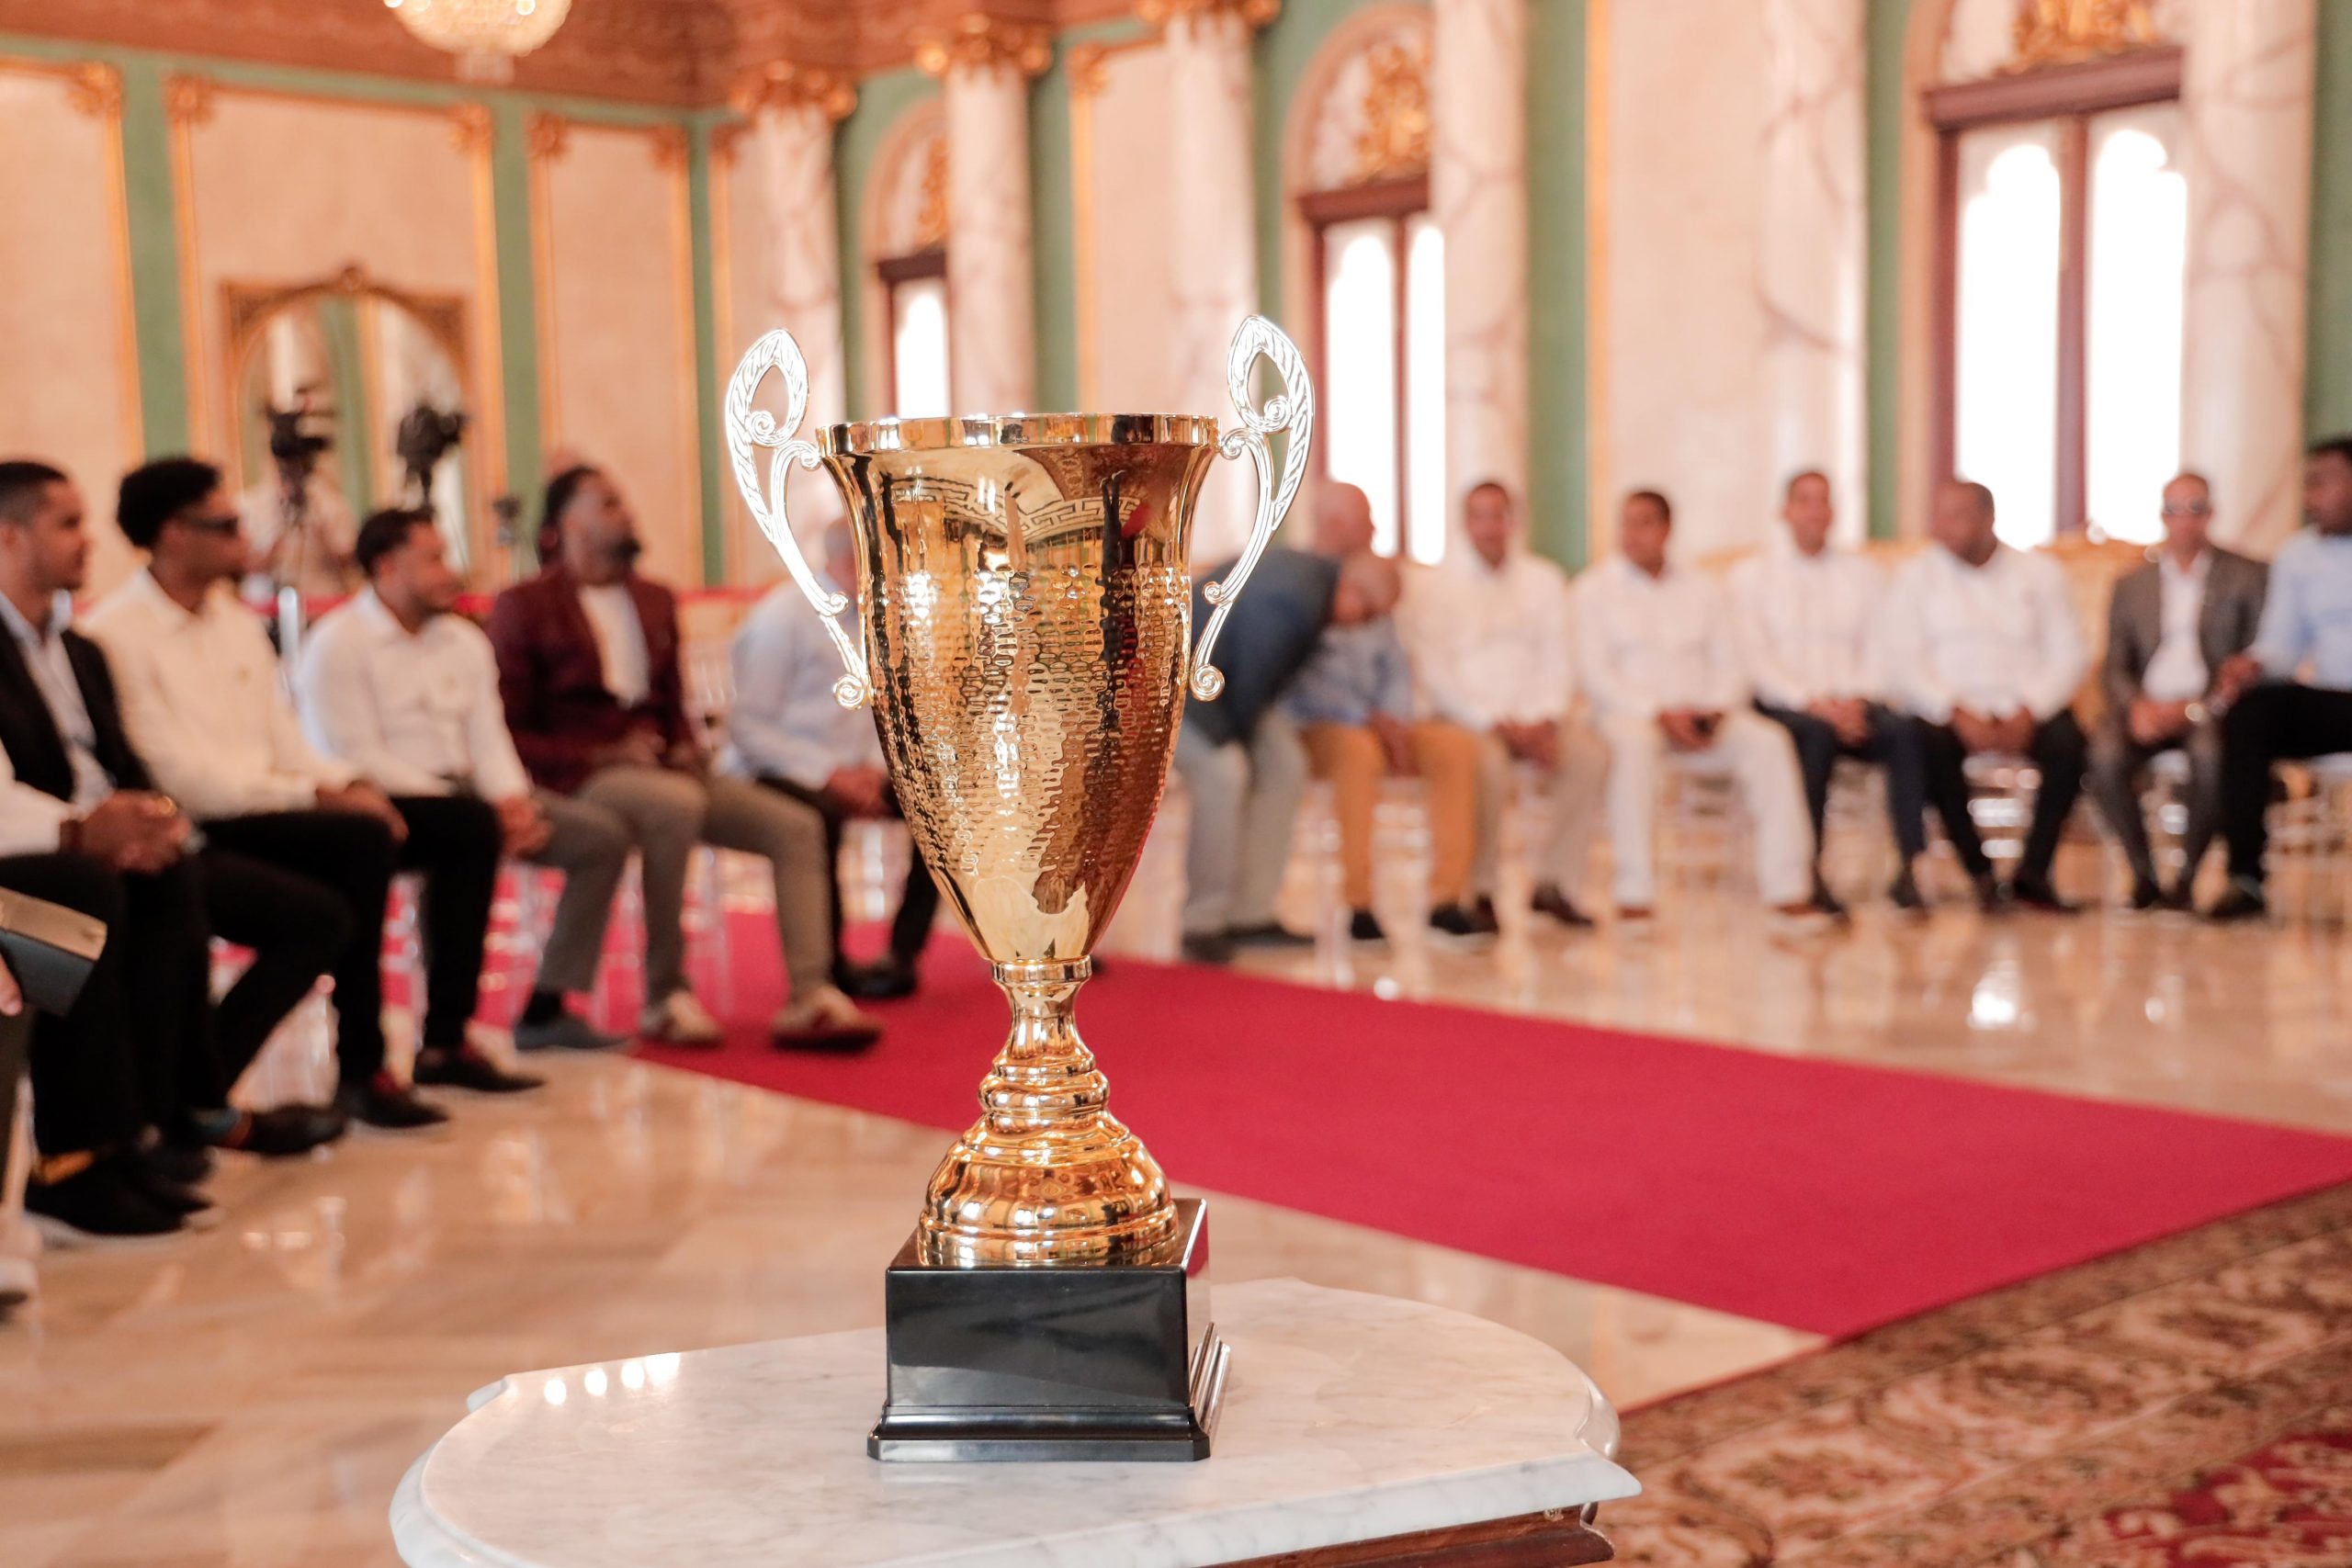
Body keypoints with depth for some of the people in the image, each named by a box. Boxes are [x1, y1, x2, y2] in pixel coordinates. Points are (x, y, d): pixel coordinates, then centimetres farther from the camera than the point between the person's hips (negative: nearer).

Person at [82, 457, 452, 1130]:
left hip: (262, 813, 7)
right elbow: (178, 776, -16)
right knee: (362, 838, -27)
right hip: (190, 833, -7)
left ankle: (361, 1067, -17)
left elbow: (284, 738, 16)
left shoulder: (238, 622, 16)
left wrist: (345, 784, -5)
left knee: (368, 834, -23)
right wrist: (314, 797, -17)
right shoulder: (115, 635, -9)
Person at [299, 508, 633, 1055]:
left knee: (602, 835, -6)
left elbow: (487, 737, 11)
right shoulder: (338, 645, -6)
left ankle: (546, 1009, -3)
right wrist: (474, 807, -21)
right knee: (472, 826, -38)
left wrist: (513, 800, -12)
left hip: (461, 796, 7)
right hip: (386, 806, -7)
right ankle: (444, 1043, -35)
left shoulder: (464, 640, 16)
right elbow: (355, 757, -15)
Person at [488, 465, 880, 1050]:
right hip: (573, 781, -7)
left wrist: (686, 750, 2)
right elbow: (506, 733, -5)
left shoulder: (656, 602, 20)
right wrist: (603, 755, -17)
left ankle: (809, 997, -25)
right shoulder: (525, 607, 0)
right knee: (677, 804, -38)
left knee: (797, 826, -13)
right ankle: (665, 997, -28)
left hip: (661, 771, 7)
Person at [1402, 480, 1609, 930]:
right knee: (1489, 762, -36)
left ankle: (1555, 882, -14)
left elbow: (1559, 659, 7)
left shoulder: (1544, 580, 13)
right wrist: (1498, 724, -16)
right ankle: (1476, 891, -21)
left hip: (1532, 716, 4)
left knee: (1590, 753, -25)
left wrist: (1545, 721, -12)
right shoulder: (1433, 587, 1)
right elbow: (1434, 673, -7)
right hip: (1461, 718, -4)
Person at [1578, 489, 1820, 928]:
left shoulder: (1700, 590, 18)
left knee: (1769, 741, -24)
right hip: (1630, 713, -3)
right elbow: (1596, 673, -5)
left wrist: (1716, 710, -11)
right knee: (1634, 744, -39)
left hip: (1701, 716, 3)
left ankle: (1787, 889, -25)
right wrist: (1660, 714, -17)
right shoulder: (1595, 590, 6)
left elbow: (1727, 662, 12)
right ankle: (1634, 895, -39)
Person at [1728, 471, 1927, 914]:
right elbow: (1754, 659, -3)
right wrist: (1813, 703, -17)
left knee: (1905, 732, -29)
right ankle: (1809, 874, -34)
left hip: (1850, 705, 3)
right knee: (1818, 732, -37)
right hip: (1782, 706, -3)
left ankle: (1909, 869, -28)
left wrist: (1857, 699, -12)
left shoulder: (1862, 574, 19)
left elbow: (1878, 649, 9)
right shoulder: (1751, 576, 9)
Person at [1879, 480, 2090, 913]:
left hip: (2025, 710, 1)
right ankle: (1980, 874, -22)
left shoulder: (2039, 572, 10)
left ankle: (2033, 873, -20)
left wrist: (2029, 711, -15)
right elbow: (1901, 662, -3)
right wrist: (1957, 713, -18)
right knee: (1932, 745, -34)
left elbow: (2069, 654, 3)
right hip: (1950, 710, -1)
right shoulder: (1917, 575, 7)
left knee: (2069, 743, -30)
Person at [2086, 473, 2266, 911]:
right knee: (2105, 755, -30)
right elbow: (2114, 667, 12)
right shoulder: (2130, 584, 18)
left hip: (2210, 709, -2)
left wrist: (2195, 708, -13)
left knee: (2211, 755, -37)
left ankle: (2187, 877, -21)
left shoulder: (2248, 576, 9)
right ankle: (2142, 873, -17)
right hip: (2146, 706, 2)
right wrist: (2136, 706, -10)